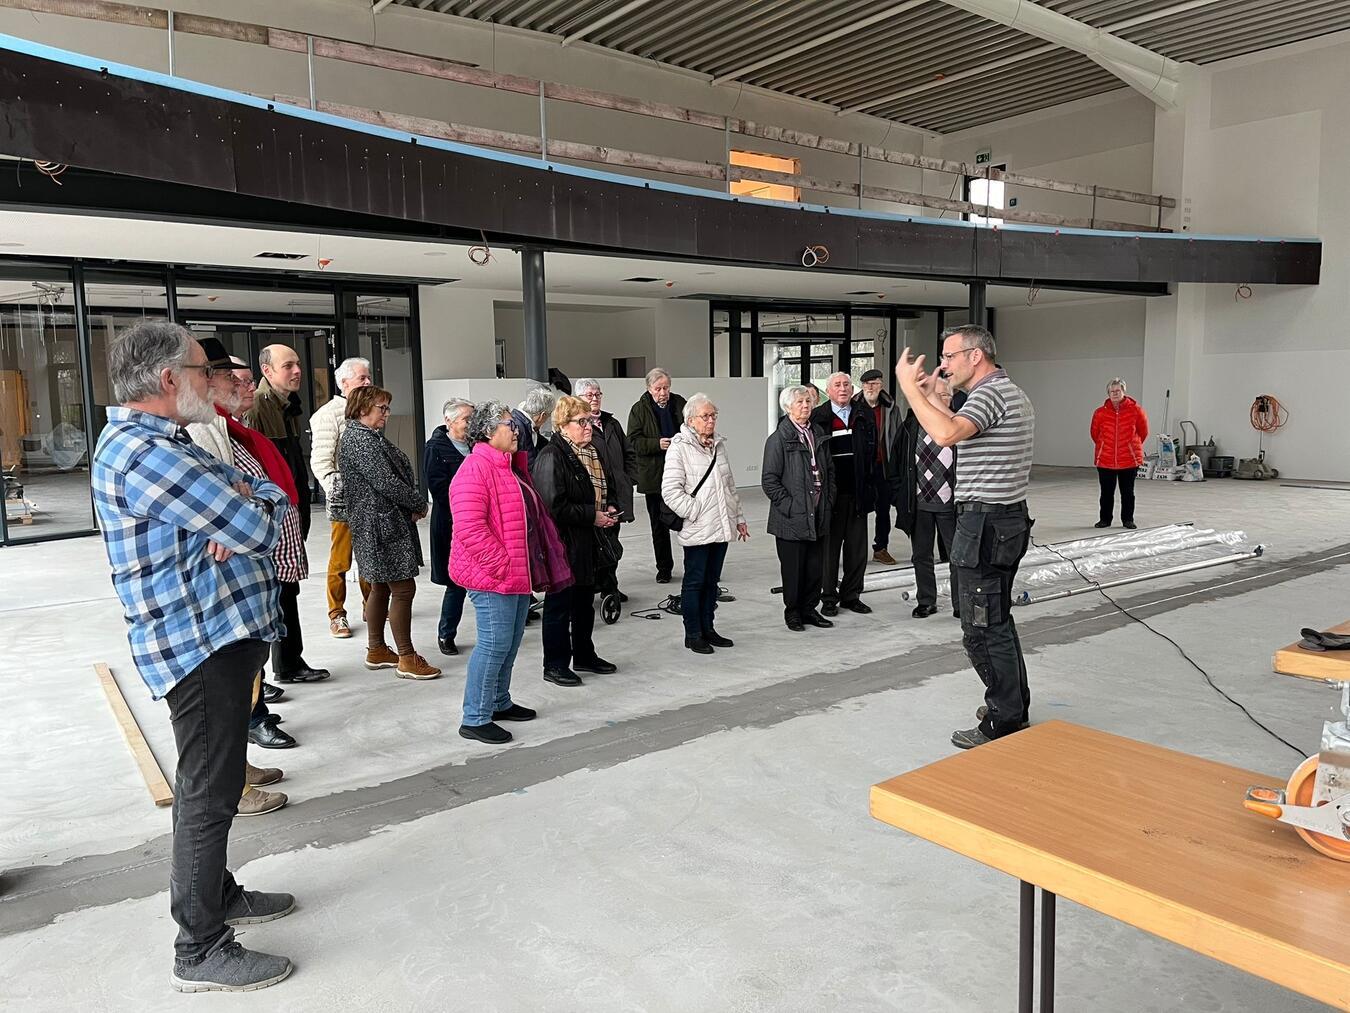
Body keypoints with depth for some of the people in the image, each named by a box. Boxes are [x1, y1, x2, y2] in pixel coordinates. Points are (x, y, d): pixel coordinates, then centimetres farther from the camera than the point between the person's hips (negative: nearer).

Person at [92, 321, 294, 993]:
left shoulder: (160, 443, 15)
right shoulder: (141, 452, -20)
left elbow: (271, 495, 11)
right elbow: (257, 526, -24)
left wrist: (245, 506, -11)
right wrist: (250, 507, -1)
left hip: (219, 635, 11)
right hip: (199, 643, -11)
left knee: (210, 783, 22)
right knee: (210, 791, -2)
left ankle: (216, 893, 39)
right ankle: (201, 950, 11)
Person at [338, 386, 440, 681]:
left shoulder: (365, 435, 17)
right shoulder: (360, 439, -16)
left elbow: (396, 472, 16)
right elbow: (386, 482, -21)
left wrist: (413, 505, 3)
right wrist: (419, 504, -9)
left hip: (378, 523, 11)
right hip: (383, 525, -11)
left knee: (381, 586, 17)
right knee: (403, 588, -7)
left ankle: (376, 650, 27)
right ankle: (407, 659, -1)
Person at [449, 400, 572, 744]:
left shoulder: (511, 467, 17)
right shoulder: (476, 469, -16)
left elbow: (534, 517, 25)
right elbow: (469, 526, -24)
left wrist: (537, 566, 18)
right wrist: (501, 564, -22)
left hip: (519, 574, 10)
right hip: (493, 576, -10)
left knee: (511, 642, 16)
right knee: (494, 643, -7)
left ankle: (499, 703, 31)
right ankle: (474, 719, 3)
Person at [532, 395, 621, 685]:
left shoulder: (593, 452, 12)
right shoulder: (551, 457, -17)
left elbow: (608, 489, 25)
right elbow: (554, 506, -23)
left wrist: (611, 509, 4)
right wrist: (592, 516, -19)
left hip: (591, 542, 9)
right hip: (564, 544, -9)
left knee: (585, 602, 19)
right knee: (560, 604, 2)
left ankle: (584, 656, 33)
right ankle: (555, 664, 14)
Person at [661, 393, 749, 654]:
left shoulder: (718, 445, 14)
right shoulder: (680, 448, -10)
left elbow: (730, 486, 21)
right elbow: (670, 490, -16)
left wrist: (739, 518, 19)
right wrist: (695, 513, -16)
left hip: (721, 528, 7)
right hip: (697, 531, -7)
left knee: (712, 581, 14)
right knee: (694, 582, 2)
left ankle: (707, 629, 25)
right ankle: (693, 635, 11)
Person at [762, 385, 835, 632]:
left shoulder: (818, 434, 12)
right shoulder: (779, 438, -8)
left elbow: (828, 471, 19)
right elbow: (769, 480, -10)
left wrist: (828, 499, 9)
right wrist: (789, 504, -14)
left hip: (818, 516, 6)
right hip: (792, 518, -6)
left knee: (815, 566, 10)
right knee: (793, 568, 4)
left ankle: (809, 609, 24)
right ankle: (793, 612, 18)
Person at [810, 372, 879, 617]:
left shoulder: (864, 418, 9)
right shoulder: (817, 418, -2)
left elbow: (872, 456, 10)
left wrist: (870, 490, 4)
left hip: (857, 493, 4)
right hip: (830, 494, -3)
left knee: (857, 548, 8)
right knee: (829, 547, 4)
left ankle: (851, 595, 20)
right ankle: (829, 597, 15)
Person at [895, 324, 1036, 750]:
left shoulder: (991, 393, -17)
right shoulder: (1011, 392, 17)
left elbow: (945, 434, -34)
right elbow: (961, 433, 25)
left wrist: (909, 386, -26)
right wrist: (931, 396, 18)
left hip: (985, 524, -11)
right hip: (1008, 519, 11)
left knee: (983, 628, -3)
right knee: (998, 619, 21)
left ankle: (1003, 725, 5)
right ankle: (1013, 704, 33)